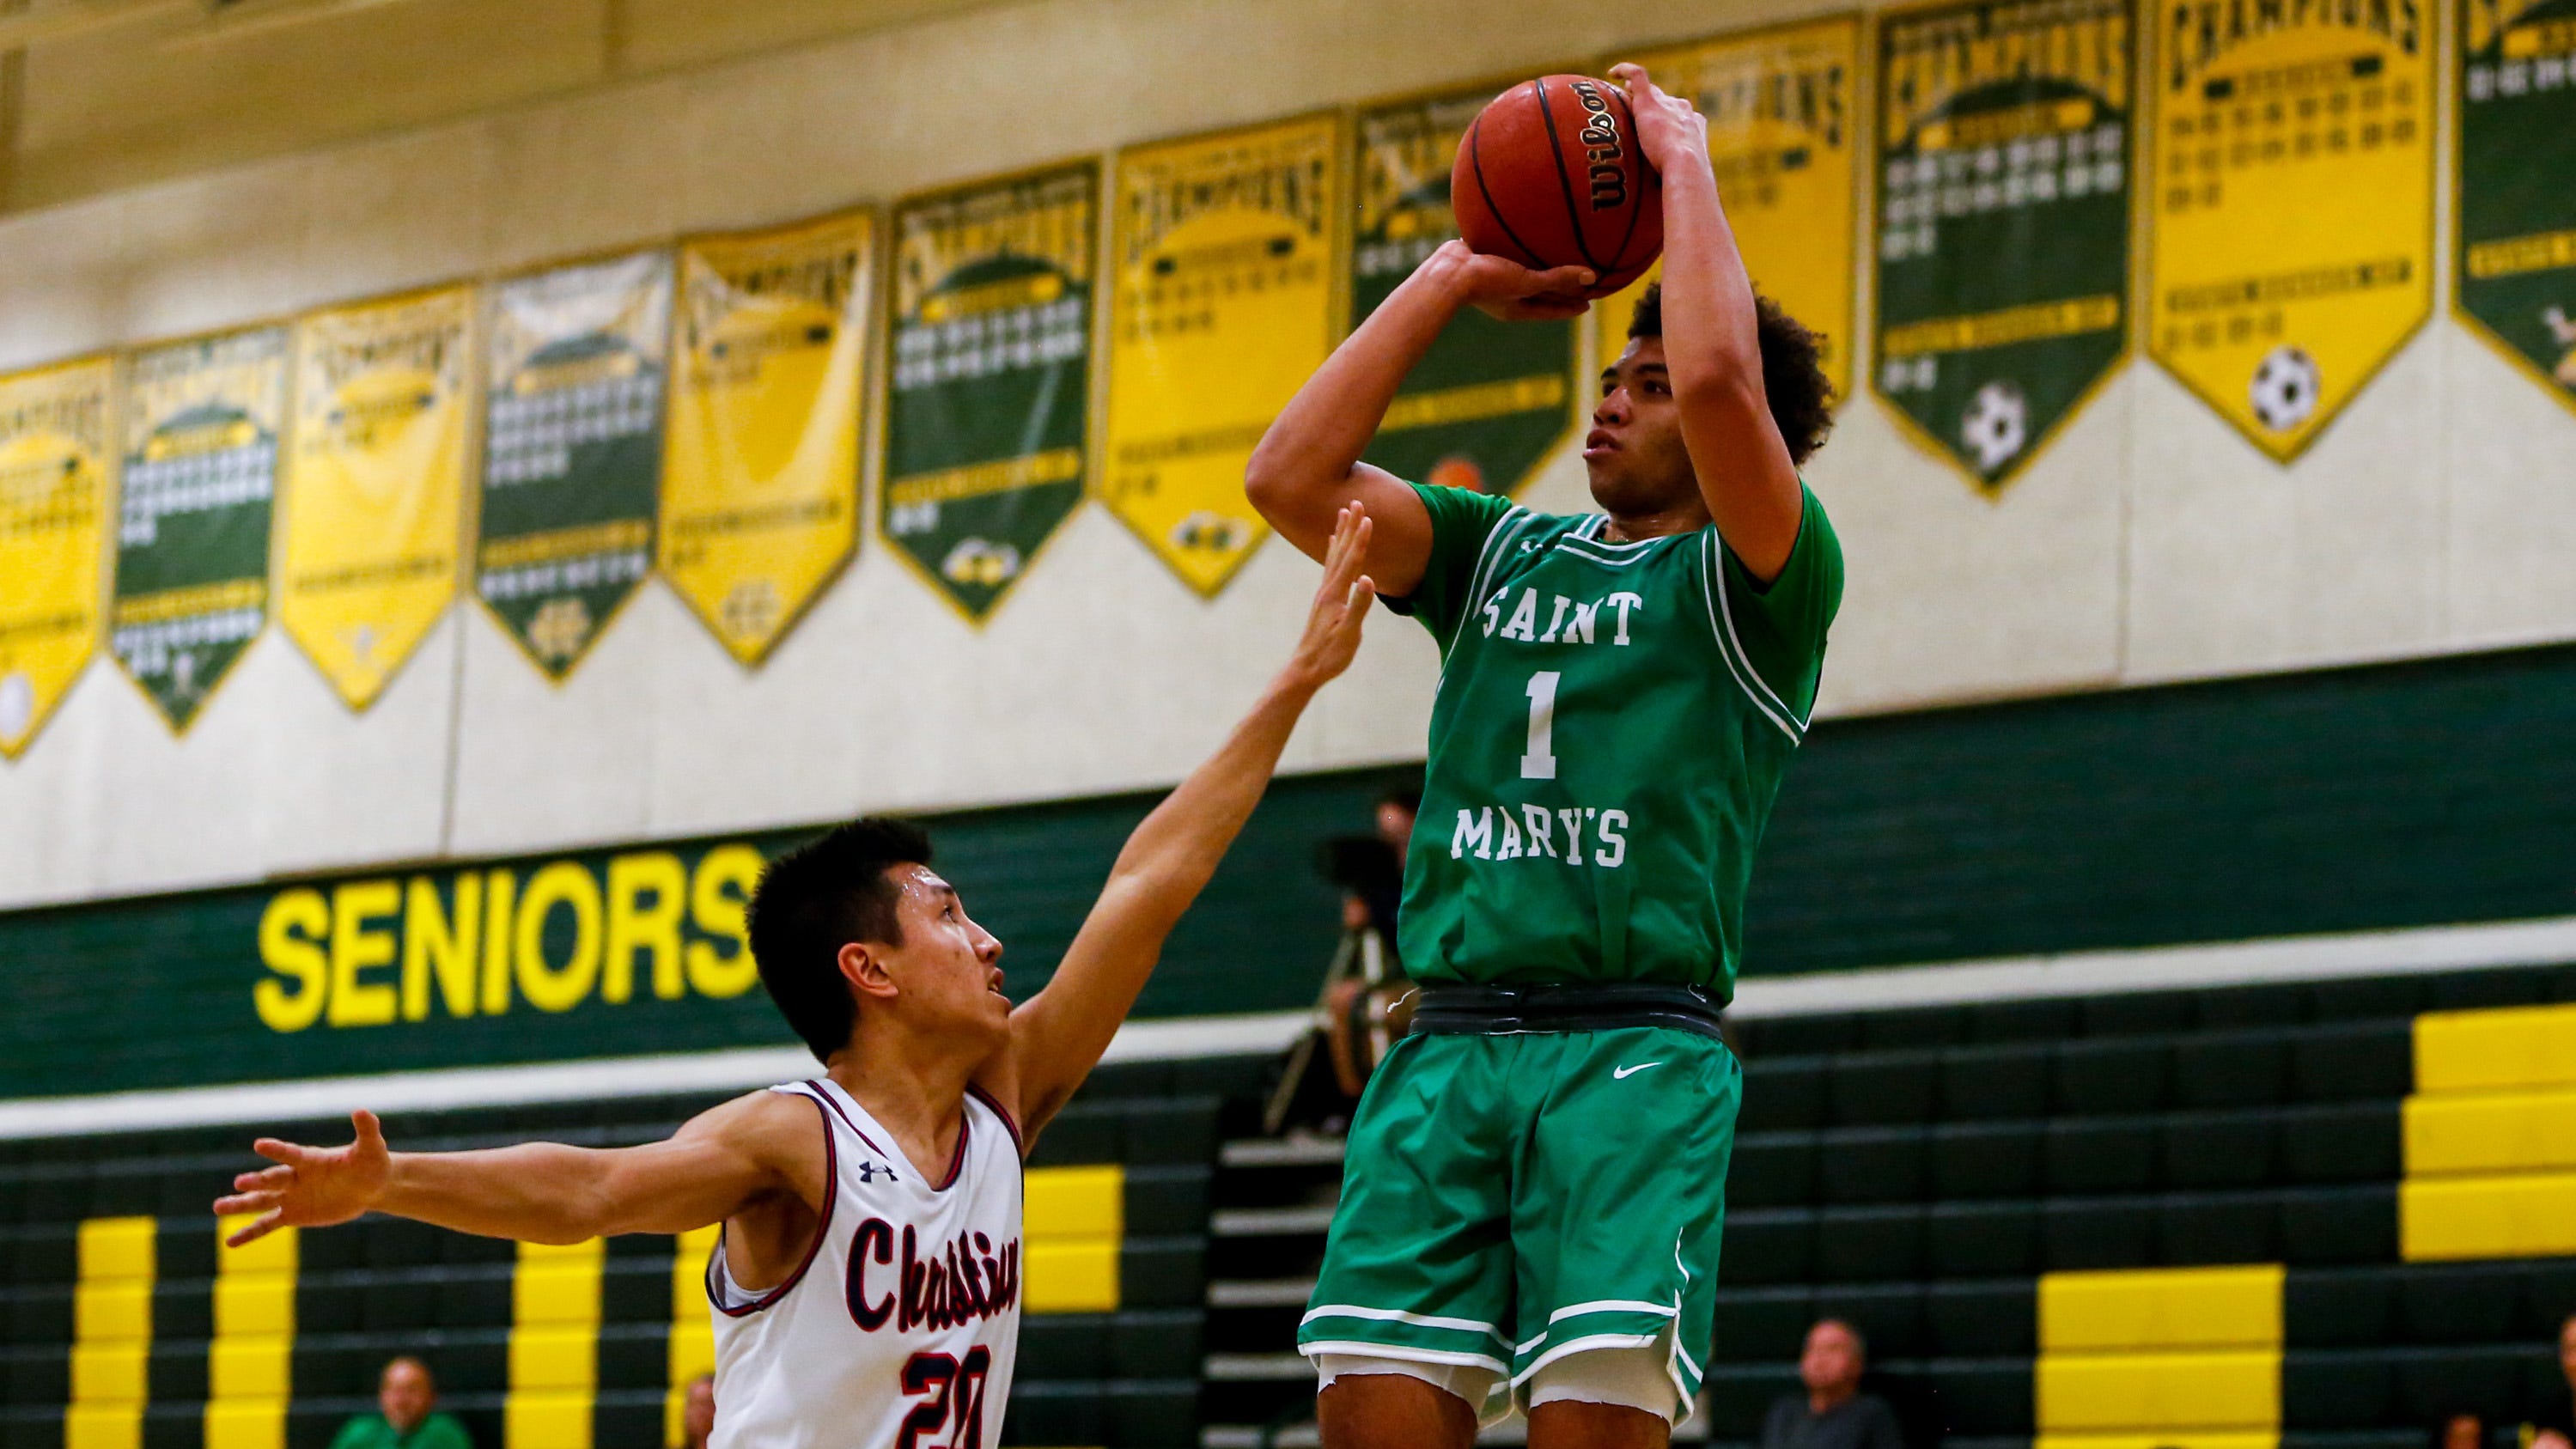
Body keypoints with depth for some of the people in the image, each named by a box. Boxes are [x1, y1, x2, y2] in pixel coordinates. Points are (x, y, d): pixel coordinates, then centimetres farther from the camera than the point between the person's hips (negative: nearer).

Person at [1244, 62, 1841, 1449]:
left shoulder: (1752, 579, 6)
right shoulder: (1505, 551, 22)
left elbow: (1720, 379, -14)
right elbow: (1291, 479, 10)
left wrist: (1684, 162, 1)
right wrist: (1449, 281, 14)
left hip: (1638, 1053, -5)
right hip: (1447, 1044, 5)